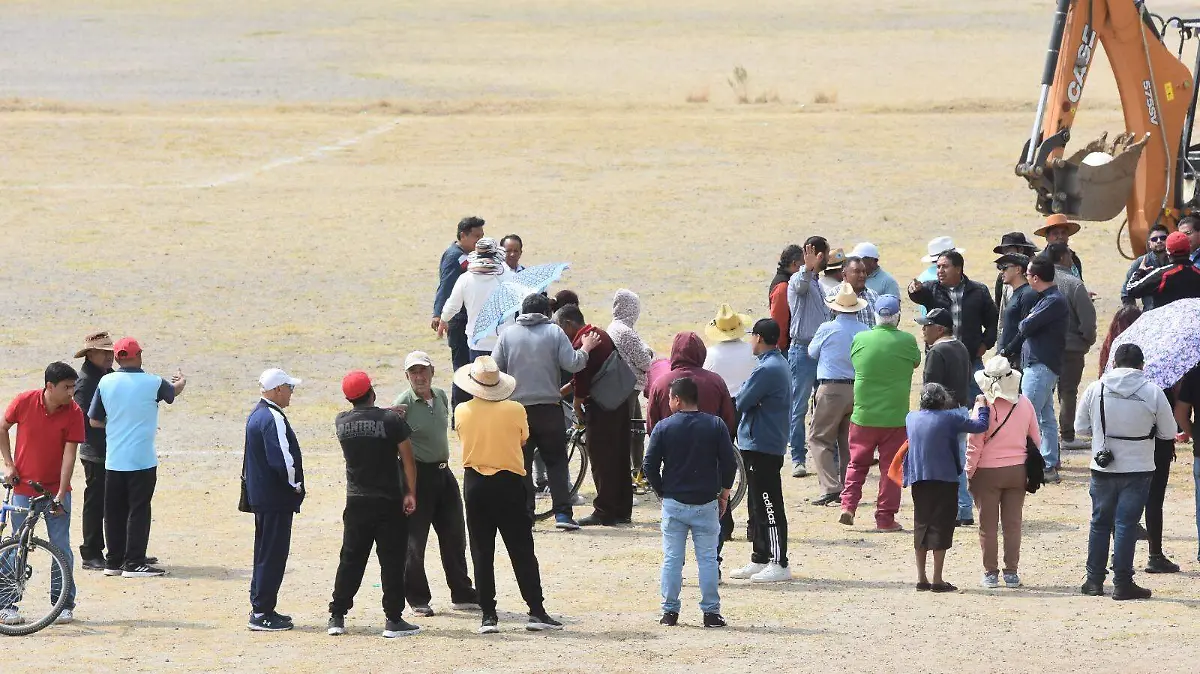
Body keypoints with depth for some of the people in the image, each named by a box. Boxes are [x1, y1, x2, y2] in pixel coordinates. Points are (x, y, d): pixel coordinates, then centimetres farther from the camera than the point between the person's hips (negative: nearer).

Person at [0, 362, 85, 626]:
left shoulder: (73, 413, -10)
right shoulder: (24, 402, -10)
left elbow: (69, 455, -11)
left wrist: (61, 495, -16)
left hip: (56, 490, 0)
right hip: (23, 488, 0)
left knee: (61, 548, 1)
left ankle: (63, 603, 12)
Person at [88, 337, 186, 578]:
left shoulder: (106, 383, -1)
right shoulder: (153, 383, -8)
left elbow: (94, 421, 6)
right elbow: (174, 392, 16)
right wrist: (181, 381, 39)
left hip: (113, 460, 4)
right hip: (142, 459, -4)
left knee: (114, 511, 11)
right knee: (138, 510, 1)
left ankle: (114, 561, 16)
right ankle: (134, 563, -1)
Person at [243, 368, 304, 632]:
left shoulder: (256, 415, 13)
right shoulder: (273, 419, -19)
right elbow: (282, 459, -26)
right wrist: (295, 485, -9)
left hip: (260, 494, 10)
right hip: (276, 499, -10)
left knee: (265, 553, 16)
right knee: (273, 555, -6)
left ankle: (261, 609, 22)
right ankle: (262, 613, -4)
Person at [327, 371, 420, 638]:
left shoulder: (342, 422, 0)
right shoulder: (390, 420, -11)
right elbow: (407, 458, -11)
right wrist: (410, 493, -6)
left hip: (356, 503, 3)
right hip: (389, 502, -3)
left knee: (350, 560, 11)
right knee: (392, 560, 2)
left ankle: (337, 617, 10)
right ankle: (394, 619, 1)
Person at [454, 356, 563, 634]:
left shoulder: (463, 412, -5)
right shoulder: (514, 411, -8)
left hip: (475, 485, 1)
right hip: (508, 485, -1)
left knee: (482, 553, 6)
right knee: (522, 551, 3)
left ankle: (488, 615, 4)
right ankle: (536, 612, 0)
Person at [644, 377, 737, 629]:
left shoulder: (664, 428, -5)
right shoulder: (716, 426, -2)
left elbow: (650, 466, -5)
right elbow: (729, 463, -3)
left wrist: (662, 492, 10)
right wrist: (724, 493, 10)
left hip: (673, 504, -1)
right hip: (706, 504, 1)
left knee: (672, 558, 6)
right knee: (707, 558, 5)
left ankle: (670, 611, 6)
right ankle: (711, 612, 2)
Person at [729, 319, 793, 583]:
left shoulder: (767, 369, -19)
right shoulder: (779, 365, 14)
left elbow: (741, 403, -17)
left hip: (761, 445, -11)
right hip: (764, 444, 11)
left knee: (768, 507, -8)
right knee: (758, 506, 16)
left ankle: (779, 564, -7)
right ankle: (760, 560, 22)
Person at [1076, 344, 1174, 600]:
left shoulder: (1095, 389, -5)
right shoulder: (1152, 392, -10)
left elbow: (1081, 427, 3)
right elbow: (1169, 432, -3)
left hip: (1102, 469, 2)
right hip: (1138, 470, -2)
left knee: (1100, 523, 14)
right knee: (1126, 525, 1)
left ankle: (1094, 581, 18)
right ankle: (1122, 583, 1)